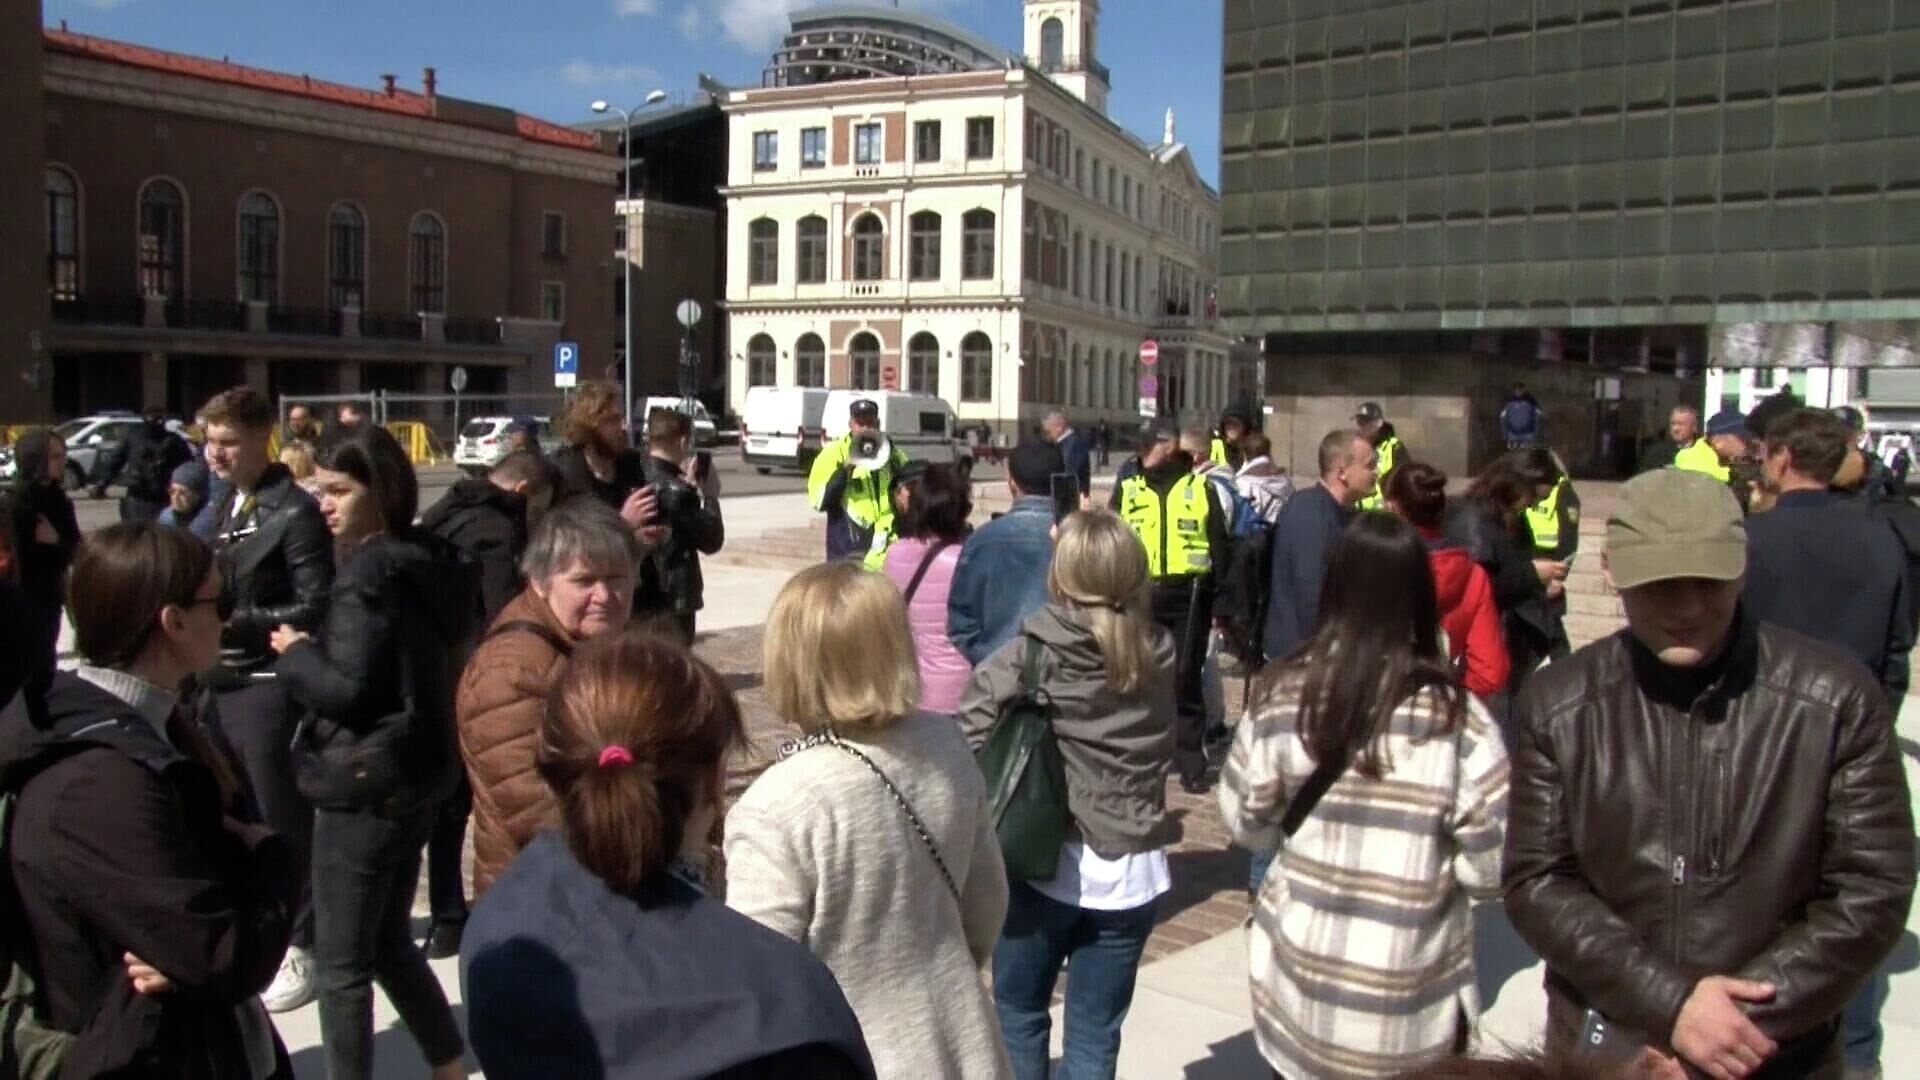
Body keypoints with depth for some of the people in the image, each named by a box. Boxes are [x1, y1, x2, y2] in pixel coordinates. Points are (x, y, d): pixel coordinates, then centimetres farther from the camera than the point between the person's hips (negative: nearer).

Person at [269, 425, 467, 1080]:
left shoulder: (369, 574, -17)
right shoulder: (423, 562, 9)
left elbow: (349, 688, -22)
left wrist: (295, 653, -7)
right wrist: (314, 651, 11)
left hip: (363, 787, -9)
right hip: (412, 778, 9)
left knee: (340, 963, 3)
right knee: (391, 945, 21)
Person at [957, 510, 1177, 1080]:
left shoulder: (1028, 659, -12)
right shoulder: (1159, 657, 0)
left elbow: (967, 739, -16)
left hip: (1044, 865, -2)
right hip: (1131, 872, 3)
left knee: (1019, 1014, 20)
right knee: (1095, 1034, 13)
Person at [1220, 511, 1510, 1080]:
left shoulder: (1281, 695, -11)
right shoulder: (1454, 717, -18)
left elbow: (1245, 822, 1)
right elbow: (1492, 869, -13)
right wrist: (1429, 852, 6)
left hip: (1298, 976, 2)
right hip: (1409, 1006, -2)